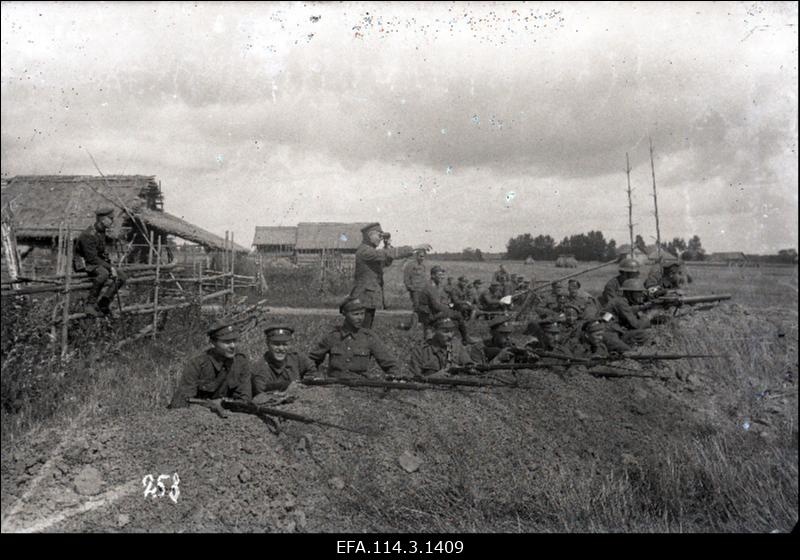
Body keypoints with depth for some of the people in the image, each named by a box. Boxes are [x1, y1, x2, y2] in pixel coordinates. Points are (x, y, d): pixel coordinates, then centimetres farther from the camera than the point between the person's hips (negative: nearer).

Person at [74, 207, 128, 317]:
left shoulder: (102, 232, 6)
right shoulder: (89, 235, -23)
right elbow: (92, 258, -26)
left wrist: (110, 266, 1)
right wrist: (110, 267, -26)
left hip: (97, 263, 9)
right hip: (84, 264, -9)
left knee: (122, 277, -5)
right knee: (103, 273, -38)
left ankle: (103, 304, 0)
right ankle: (90, 304, -27)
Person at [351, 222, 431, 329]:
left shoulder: (368, 250, 15)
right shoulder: (364, 251, -17)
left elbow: (385, 262, 22)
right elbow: (389, 254, -26)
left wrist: (387, 245, 7)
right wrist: (415, 248, -26)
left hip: (371, 297, 10)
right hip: (365, 298, -10)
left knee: (367, 328, 13)